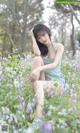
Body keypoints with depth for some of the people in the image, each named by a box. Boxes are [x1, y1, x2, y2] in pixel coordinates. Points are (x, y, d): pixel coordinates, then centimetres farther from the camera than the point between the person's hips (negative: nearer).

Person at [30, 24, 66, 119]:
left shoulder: (59, 47, -1)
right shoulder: (41, 49, 10)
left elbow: (55, 64, -18)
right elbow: (37, 54, -17)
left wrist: (39, 69, -34)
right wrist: (33, 37, -5)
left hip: (58, 83, -3)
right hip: (44, 81, 3)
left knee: (38, 84, -35)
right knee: (37, 59, -23)